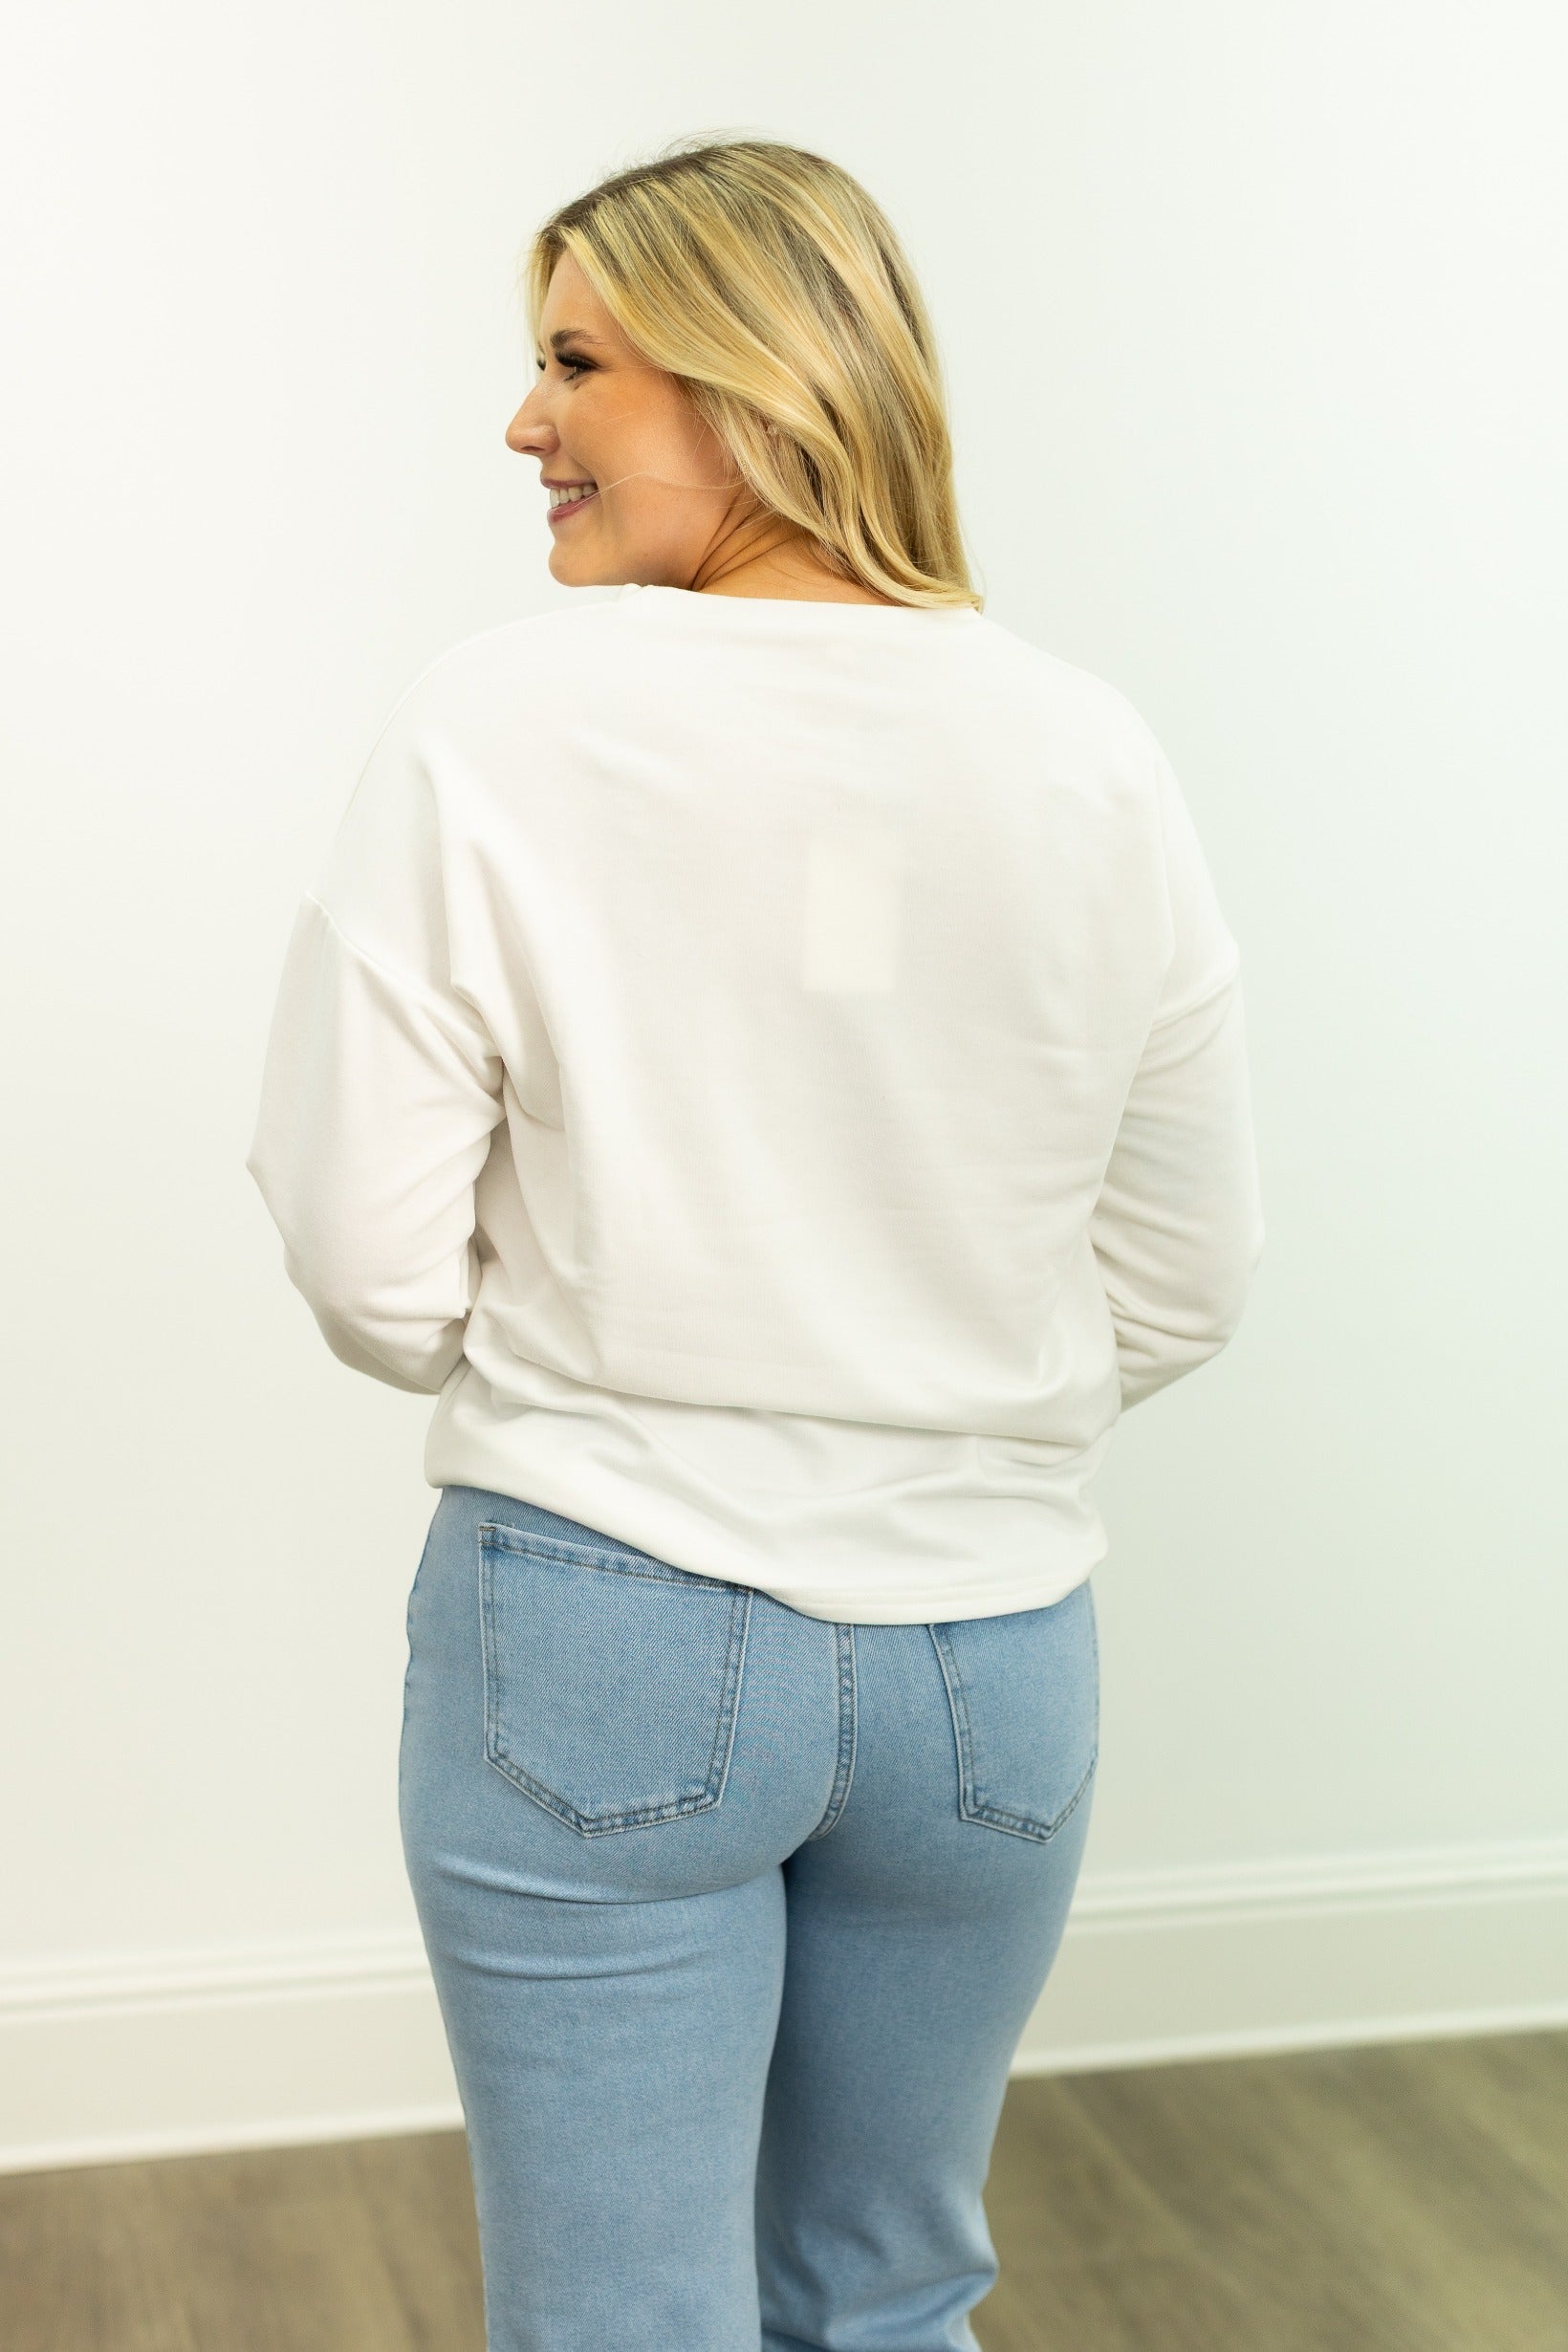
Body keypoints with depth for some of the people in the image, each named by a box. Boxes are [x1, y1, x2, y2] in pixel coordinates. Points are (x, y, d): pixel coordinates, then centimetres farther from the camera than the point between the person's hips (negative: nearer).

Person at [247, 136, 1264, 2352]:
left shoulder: (493, 729, -14)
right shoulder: (1089, 755, -4)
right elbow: (1187, 1277, 2)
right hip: (993, 1659, 4)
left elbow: (374, 1269, -12)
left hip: (598, 1635, -3)